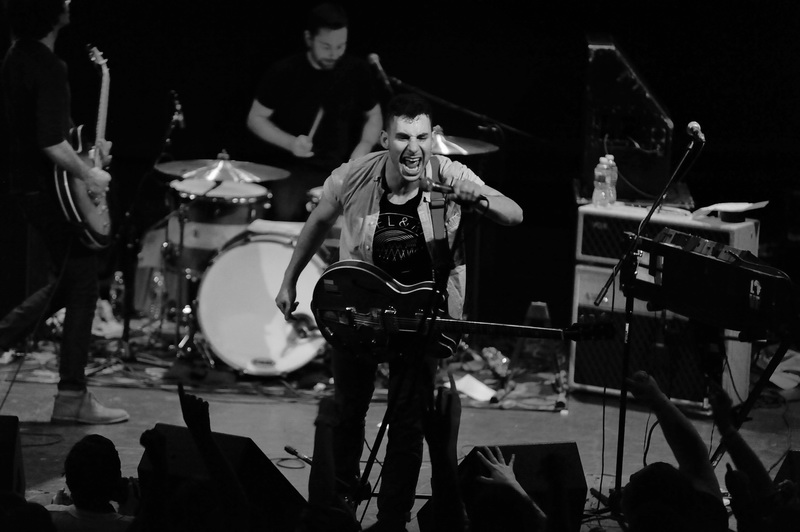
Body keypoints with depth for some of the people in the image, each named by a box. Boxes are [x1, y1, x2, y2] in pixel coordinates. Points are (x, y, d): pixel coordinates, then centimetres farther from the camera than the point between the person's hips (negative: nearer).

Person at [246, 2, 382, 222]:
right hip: (293, 168, -2)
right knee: (287, 214, -29)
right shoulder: (284, 72, -9)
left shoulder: (357, 71, -2)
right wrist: (290, 143, -17)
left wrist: (364, 146, -7)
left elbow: (373, 115, 14)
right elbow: (256, 118, 0)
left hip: (343, 168, 2)